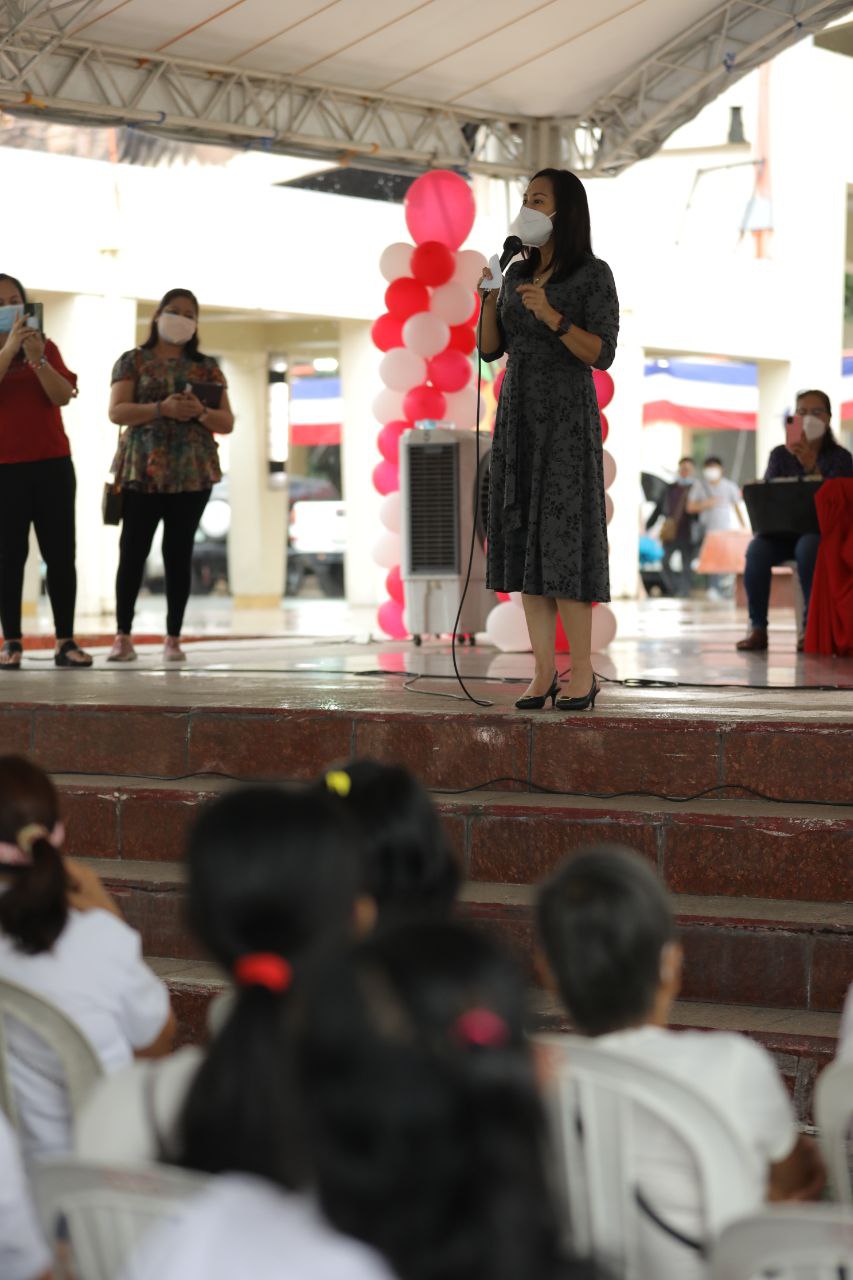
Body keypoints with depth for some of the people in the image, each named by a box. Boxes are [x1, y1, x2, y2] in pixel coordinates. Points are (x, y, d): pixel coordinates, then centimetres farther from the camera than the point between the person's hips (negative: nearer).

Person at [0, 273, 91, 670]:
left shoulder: (46, 347, 11)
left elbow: (63, 395, -4)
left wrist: (38, 358, -18)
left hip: (52, 463, 2)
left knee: (61, 553, -1)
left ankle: (65, 641, 1)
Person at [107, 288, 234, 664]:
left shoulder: (206, 367, 13)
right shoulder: (133, 361, 7)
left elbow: (227, 422, 9)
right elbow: (116, 411, -5)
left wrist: (201, 413, -13)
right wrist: (161, 409, -19)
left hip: (193, 474, 2)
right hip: (142, 471, -2)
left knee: (179, 553, 2)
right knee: (133, 551, -6)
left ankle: (173, 638, 6)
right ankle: (123, 636, 0)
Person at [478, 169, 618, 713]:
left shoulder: (594, 275, -6)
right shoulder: (518, 272, 12)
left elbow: (602, 355, -13)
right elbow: (490, 348, 10)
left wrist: (552, 317, -25)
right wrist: (489, 298, -7)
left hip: (567, 418, -6)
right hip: (517, 416, 6)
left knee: (563, 541, -10)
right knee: (526, 539, 1)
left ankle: (582, 674, -5)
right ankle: (544, 672, 3)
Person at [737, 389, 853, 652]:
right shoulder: (780, 455, 11)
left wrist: (812, 467, -24)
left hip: (821, 531, -2)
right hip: (782, 531, 2)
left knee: (808, 547, -40)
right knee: (757, 550, -33)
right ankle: (757, 627, -25)